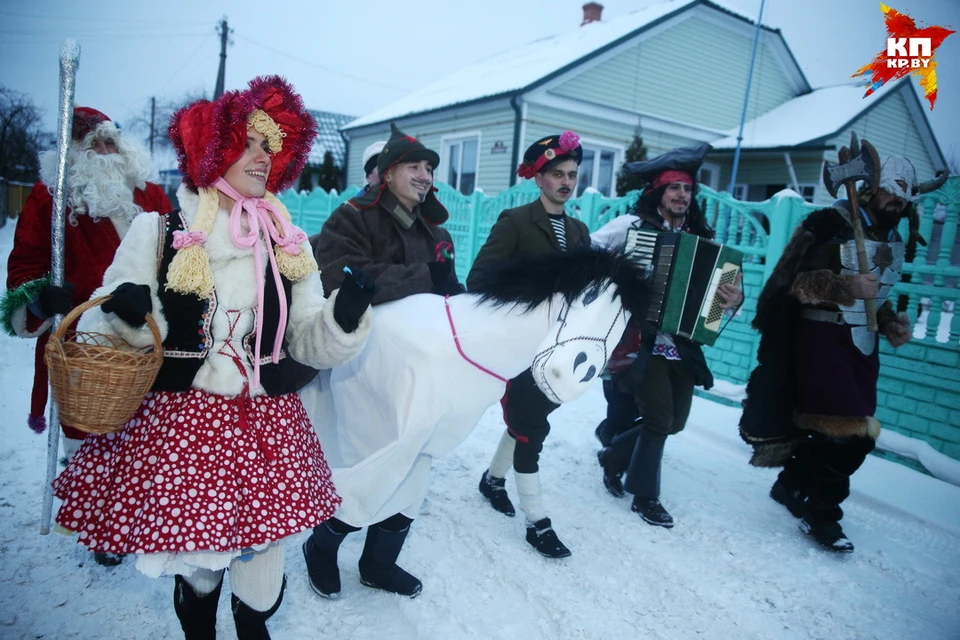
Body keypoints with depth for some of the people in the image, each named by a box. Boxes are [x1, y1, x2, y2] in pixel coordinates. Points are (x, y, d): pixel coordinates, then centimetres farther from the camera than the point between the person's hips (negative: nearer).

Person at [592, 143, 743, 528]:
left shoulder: (701, 238, 5)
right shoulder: (632, 225, -6)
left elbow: (719, 285, 3)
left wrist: (734, 299, -17)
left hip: (682, 345, 5)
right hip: (642, 340, -5)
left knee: (675, 421, 13)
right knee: (659, 419, -3)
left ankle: (613, 455, 36)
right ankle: (645, 496, 19)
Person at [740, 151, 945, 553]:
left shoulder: (895, 239, 15)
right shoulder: (832, 224, -11)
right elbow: (793, 281, -16)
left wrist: (891, 323, 6)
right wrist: (847, 286, -25)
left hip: (863, 343, 8)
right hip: (823, 336, -8)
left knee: (858, 434, 11)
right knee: (843, 428, -12)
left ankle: (791, 485, 30)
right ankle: (820, 514, 6)